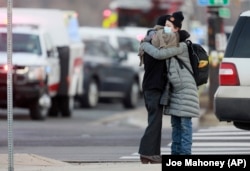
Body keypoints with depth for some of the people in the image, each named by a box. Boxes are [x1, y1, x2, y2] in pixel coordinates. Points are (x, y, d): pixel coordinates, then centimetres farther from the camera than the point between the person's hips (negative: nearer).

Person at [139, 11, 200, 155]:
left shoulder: (181, 46, -14)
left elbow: (159, 54, -23)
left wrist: (144, 45, -9)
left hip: (185, 90, -9)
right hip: (174, 90, 9)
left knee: (185, 122, -8)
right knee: (175, 123, 10)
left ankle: (185, 153, -7)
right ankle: (176, 152, 14)